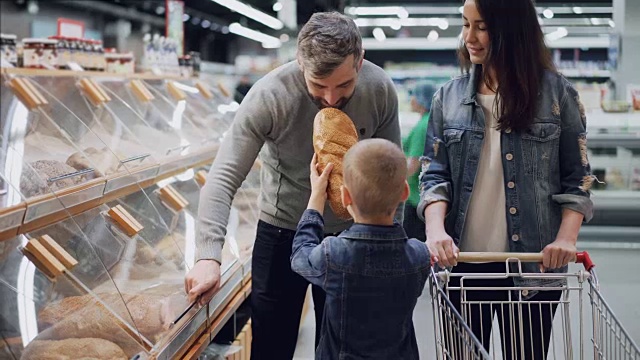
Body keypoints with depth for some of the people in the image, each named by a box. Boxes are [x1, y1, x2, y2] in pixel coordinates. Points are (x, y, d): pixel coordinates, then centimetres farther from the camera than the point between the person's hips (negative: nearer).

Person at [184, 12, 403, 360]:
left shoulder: (381, 90, -15)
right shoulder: (269, 95, -23)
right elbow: (223, 178, -24)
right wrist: (208, 256, -35)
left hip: (350, 234, 2)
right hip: (281, 230, -2)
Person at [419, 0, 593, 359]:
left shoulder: (557, 93, 0)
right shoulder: (450, 97, 5)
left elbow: (577, 177, 2)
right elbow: (434, 175, 3)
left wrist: (566, 238, -12)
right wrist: (436, 230, -15)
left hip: (533, 265, -1)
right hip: (463, 264, 2)